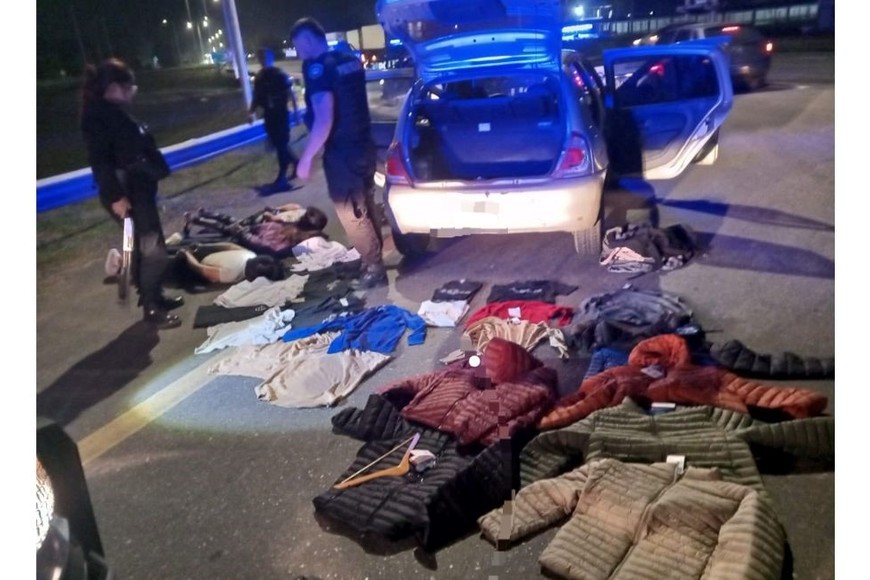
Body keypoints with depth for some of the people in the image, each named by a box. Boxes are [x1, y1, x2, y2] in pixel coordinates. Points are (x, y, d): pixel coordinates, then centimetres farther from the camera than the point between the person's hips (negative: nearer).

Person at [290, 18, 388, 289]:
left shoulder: (317, 67, -16)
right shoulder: (351, 61, 11)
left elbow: (324, 118, -24)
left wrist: (306, 158, -20)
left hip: (342, 152, -9)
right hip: (363, 145, 9)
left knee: (351, 214, 2)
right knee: (365, 208, 19)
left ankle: (374, 269, 10)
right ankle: (373, 260, 31)